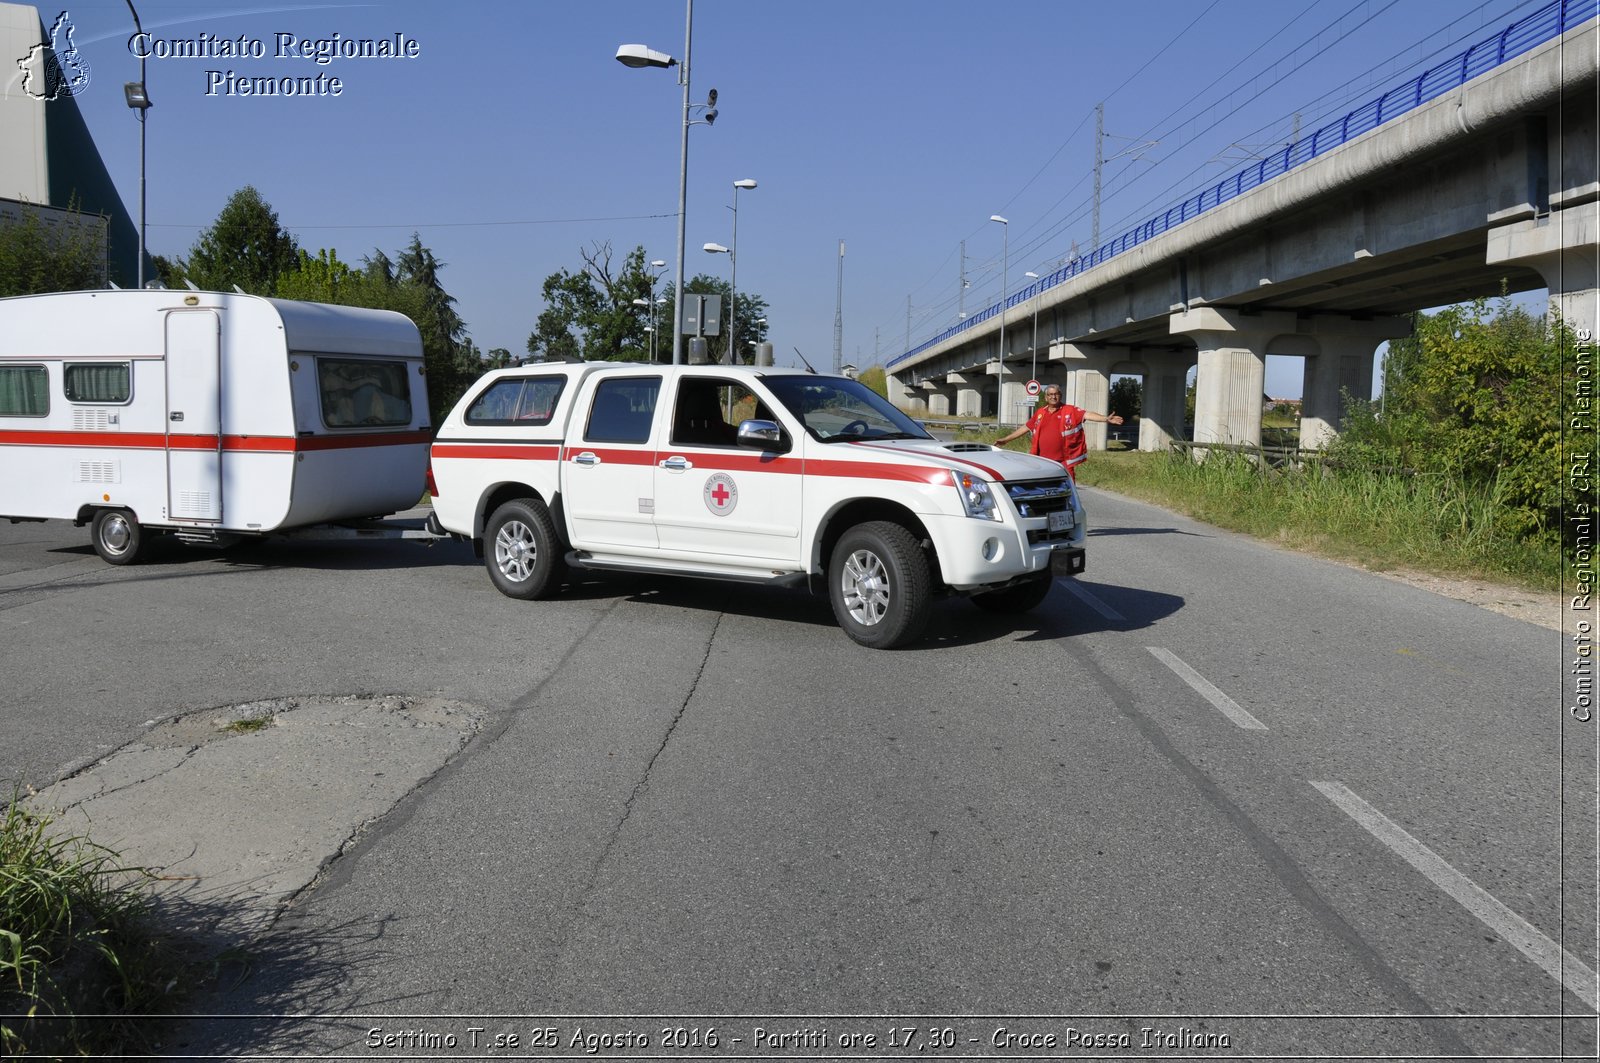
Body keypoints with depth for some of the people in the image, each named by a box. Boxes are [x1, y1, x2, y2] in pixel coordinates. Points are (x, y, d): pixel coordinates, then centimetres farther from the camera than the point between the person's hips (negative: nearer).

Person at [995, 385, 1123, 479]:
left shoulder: (1071, 411, -1)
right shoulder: (1040, 413, 12)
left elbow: (1087, 414, -14)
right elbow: (1025, 428, 21)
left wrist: (1106, 419, -31)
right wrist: (1006, 439, 25)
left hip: (1064, 463, -4)